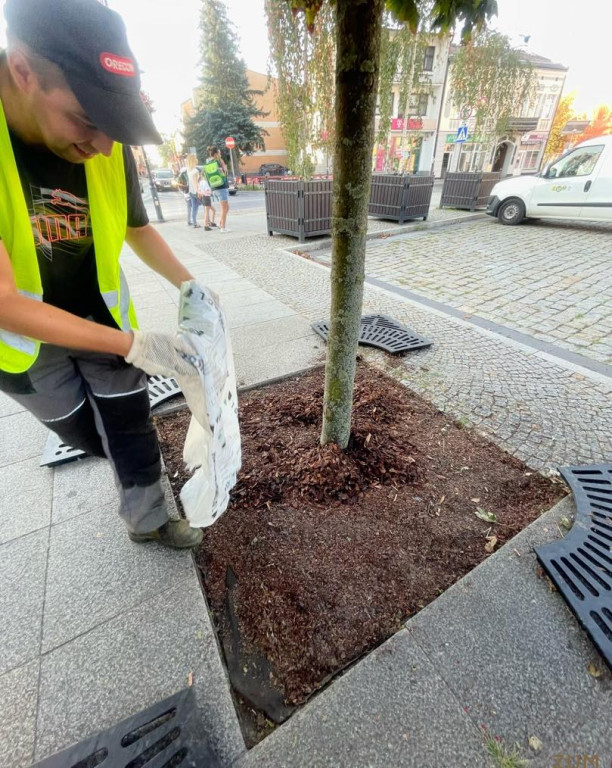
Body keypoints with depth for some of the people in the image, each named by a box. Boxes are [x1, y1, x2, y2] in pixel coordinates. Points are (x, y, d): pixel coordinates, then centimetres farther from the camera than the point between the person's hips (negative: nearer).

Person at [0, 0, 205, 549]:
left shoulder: (110, 152, -13)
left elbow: (137, 229, 4)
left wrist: (189, 286, -10)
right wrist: (134, 346, -33)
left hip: (103, 322, 3)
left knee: (132, 433, 12)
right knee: (90, 437, 15)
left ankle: (147, 522, 38)